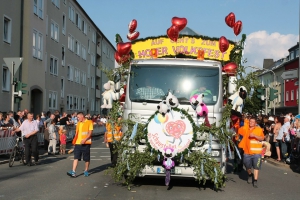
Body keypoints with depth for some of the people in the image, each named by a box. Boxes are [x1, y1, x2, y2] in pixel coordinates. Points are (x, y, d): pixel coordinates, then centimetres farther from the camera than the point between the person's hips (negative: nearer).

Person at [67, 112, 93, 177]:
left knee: (87, 158, 5)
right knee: (76, 158, -4)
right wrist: (74, 140, 13)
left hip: (86, 143, -5)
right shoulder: (78, 123, 16)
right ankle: (73, 172, -10)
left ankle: (86, 171, 20)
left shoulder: (89, 122, -4)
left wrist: (84, 140, -21)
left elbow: (90, 133, -11)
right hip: (78, 143, 5)